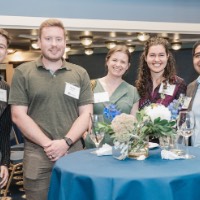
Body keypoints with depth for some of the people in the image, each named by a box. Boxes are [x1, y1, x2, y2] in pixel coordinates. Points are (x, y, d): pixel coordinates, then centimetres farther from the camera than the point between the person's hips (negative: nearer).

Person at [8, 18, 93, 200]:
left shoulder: (80, 74, 8)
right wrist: (48, 144, -11)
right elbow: (18, 116, -3)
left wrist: (65, 142, -11)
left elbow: (86, 114, 3)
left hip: (73, 153, 2)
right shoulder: (23, 72, 2)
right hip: (37, 156, -1)